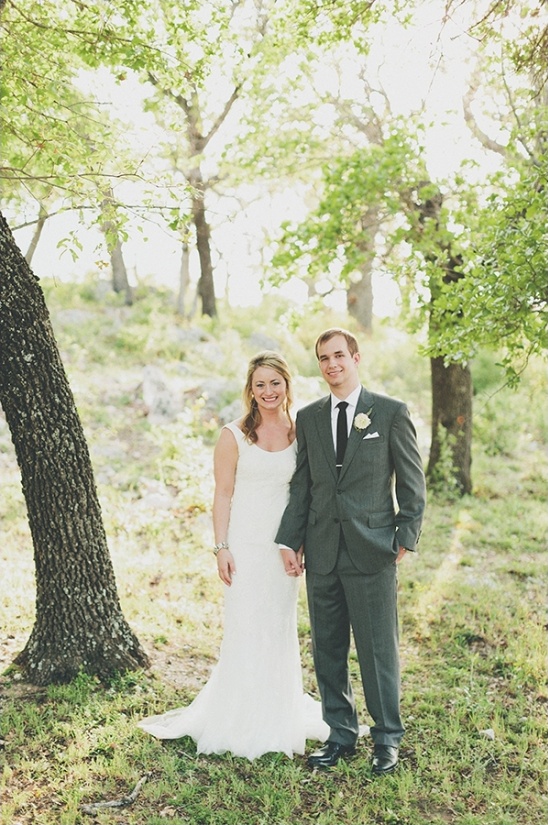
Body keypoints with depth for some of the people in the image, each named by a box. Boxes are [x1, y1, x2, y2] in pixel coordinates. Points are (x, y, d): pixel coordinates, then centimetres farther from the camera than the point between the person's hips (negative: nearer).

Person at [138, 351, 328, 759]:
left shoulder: (299, 433, 5)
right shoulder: (234, 436, -5)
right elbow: (223, 494, -5)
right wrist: (221, 548, -10)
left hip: (284, 545, 3)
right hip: (246, 543, -3)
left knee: (282, 627, 12)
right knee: (245, 628, 1)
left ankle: (280, 715, 28)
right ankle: (241, 721, 16)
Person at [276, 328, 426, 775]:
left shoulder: (392, 412, -1)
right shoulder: (308, 417, 10)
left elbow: (412, 481, 0)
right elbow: (301, 485, 11)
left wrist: (406, 538, -5)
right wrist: (289, 540, 4)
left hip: (372, 551, -4)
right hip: (322, 552, 4)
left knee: (379, 649, 3)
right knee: (328, 650, 11)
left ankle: (387, 739, 20)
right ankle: (341, 735, 26)